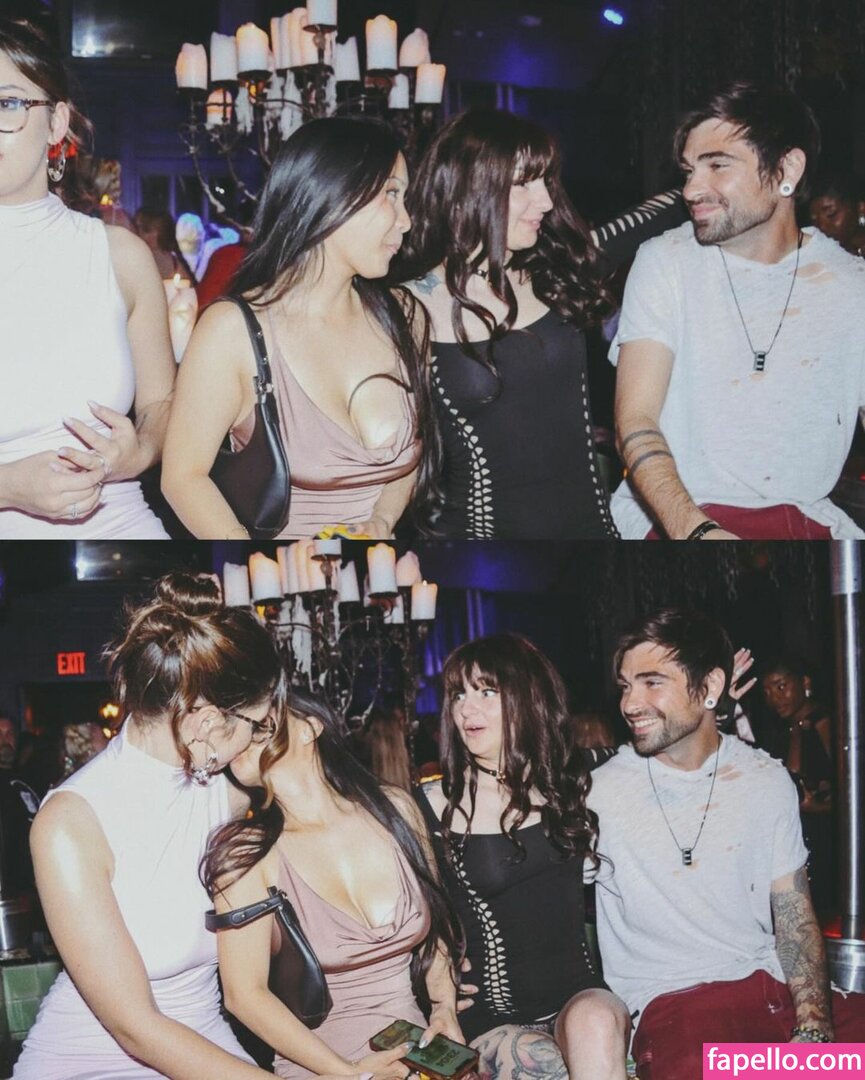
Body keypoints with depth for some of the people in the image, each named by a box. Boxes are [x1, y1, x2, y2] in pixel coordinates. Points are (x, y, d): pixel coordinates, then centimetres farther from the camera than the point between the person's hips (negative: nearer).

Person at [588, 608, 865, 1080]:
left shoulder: (767, 781, 10)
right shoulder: (600, 793, 2)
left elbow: (795, 918, 8)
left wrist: (813, 1029, -6)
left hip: (774, 985, 3)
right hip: (675, 1001, -3)